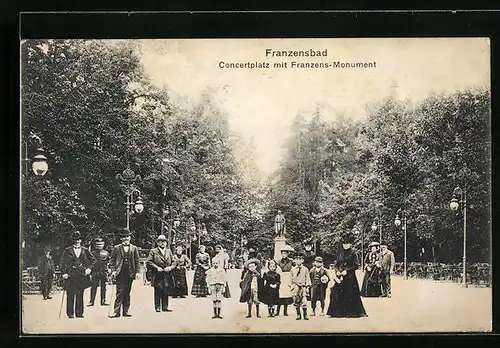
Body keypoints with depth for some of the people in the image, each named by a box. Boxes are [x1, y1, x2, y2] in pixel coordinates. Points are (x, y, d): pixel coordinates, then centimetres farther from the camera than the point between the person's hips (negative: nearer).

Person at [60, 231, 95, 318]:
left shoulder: (85, 250, 9)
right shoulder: (67, 251, 4)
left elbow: (93, 260, 15)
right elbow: (62, 262, 2)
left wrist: (89, 268, 2)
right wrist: (64, 273, -8)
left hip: (82, 275, 2)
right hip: (71, 275, -2)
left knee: (80, 295, 5)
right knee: (70, 295, 0)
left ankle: (79, 313, 10)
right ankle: (70, 313, 7)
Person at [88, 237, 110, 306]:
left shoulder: (106, 253, 8)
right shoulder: (93, 254, 5)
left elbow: (109, 262, 12)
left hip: (104, 272, 1)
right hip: (95, 272, -1)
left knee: (103, 287, 5)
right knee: (94, 287, -2)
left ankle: (103, 301, 10)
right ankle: (91, 301, 1)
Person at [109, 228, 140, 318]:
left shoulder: (134, 248, 10)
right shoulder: (116, 248, 6)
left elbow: (137, 261, 10)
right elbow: (112, 260, 5)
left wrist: (137, 272, 1)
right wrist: (113, 270, -6)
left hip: (130, 273, 2)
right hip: (120, 273, -2)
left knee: (127, 293, 7)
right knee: (119, 292, -6)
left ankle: (125, 311, 12)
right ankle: (117, 311, -4)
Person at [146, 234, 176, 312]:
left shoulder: (169, 251, 17)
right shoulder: (153, 251, 4)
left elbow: (173, 262, 16)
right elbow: (148, 262, -3)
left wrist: (170, 267, -4)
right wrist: (156, 268, -13)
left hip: (167, 275, 4)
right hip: (157, 275, -3)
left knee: (166, 292, 3)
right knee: (158, 292, -3)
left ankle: (165, 307, 9)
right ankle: (158, 307, 4)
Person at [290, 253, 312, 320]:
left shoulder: (305, 269, 5)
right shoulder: (292, 269, 8)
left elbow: (307, 278, 5)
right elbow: (291, 279, 15)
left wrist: (308, 287, -2)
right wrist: (291, 286, 11)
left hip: (303, 286, -2)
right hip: (295, 287, 2)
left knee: (304, 301, -10)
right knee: (296, 302, 0)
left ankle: (305, 315, -2)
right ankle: (298, 315, 10)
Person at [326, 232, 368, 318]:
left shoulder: (352, 254, -2)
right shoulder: (340, 254, 11)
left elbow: (355, 266, -6)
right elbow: (336, 264, 12)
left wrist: (346, 270, -15)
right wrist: (337, 271, -6)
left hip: (350, 277, -4)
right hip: (340, 276, 4)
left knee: (350, 294, -4)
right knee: (337, 294, -2)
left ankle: (351, 312, 5)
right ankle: (339, 312, 4)